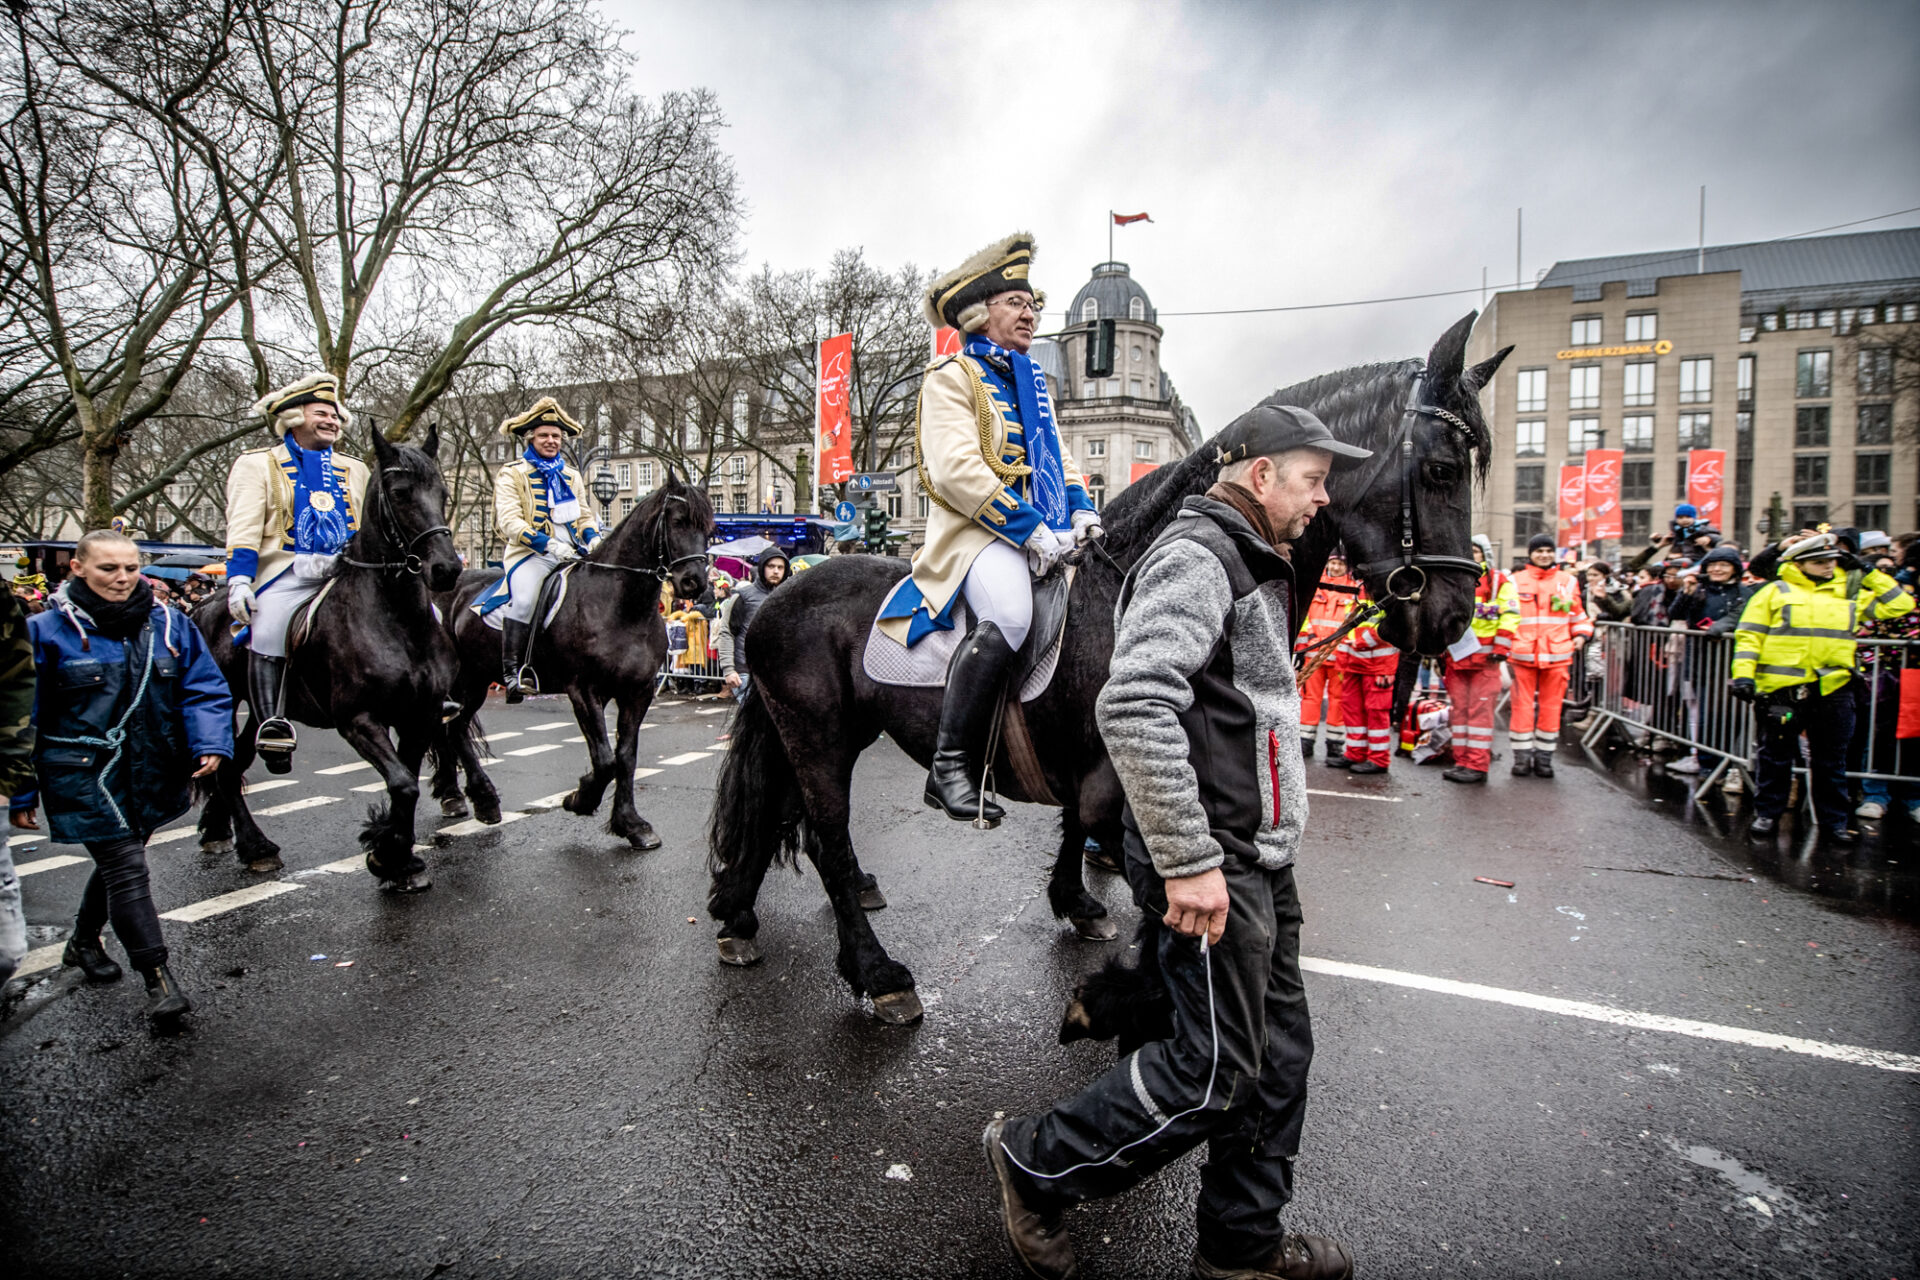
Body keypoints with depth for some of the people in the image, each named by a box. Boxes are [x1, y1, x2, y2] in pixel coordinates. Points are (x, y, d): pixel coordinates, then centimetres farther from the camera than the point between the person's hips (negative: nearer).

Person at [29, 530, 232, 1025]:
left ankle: (83, 942, 46)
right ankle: (158, 977, 0)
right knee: (126, 866, -7)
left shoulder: (168, 624, 0)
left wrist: (210, 745, -12)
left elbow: (204, 689, 2)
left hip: (151, 773, 4)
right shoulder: (48, 632, -8)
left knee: (119, 860, 21)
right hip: (85, 773, -4)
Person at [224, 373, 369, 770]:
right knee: (268, 635, -23)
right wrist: (239, 578, -10)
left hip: (348, 572, 3)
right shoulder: (258, 465, 13)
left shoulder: (354, 469, 25)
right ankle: (272, 726, -22)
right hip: (287, 572, -3)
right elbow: (244, 526, 2)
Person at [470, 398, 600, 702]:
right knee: (523, 599, -30)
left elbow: (585, 515, 22)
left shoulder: (571, 475, 22)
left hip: (573, 553, 5)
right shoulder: (511, 474, 5)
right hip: (529, 553, -5)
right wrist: (549, 545, -21)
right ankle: (511, 671, -22)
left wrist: (593, 540, -1)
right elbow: (510, 521, -7)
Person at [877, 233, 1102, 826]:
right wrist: (1030, 530, -19)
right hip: (977, 530, -9)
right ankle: (951, 765, -24)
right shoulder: (952, 376, 0)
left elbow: (1058, 458, 27)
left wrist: (1081, 510, 6)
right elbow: (956, 470, -15)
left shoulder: (1033, 381, 25)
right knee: (1010, 615, -35)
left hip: (1046, 531, 9)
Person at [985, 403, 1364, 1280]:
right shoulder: (1195, 559, -17)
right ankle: (1036, 1163, 18)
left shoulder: (1252, 567, 18)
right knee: (1215, 1070, -1)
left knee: (1279, 1052, 17)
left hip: (1259, 856, 10)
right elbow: (1134, 709, -31)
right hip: (1212, 861, -10)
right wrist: (1189, 862, -28)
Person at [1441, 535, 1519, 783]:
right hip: (1456, 655, 5)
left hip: (1484, 656, -5)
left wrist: (1501, 648, -13)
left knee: (1480, 709, -6)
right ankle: (1462, 760, 12)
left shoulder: (1500, 581, 2)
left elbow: (1509, 616, -5)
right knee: (1459, 708, 6)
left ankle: (1478, 765, -3)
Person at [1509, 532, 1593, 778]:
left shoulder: (1567, 581, 12)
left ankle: (1544, 758, 14)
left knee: (1551, 707, 5)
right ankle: (1522, 757, 8)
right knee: (1522, 706, -2)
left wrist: (1582, 635, 3)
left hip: (1557, 656, 2)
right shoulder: (1516, 581, 7)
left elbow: (1578, 613, 20)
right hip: (1523, 655, -2)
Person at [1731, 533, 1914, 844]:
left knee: (1831, 760, 11)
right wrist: (1743, 674, -11)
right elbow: (1749, 635, -1)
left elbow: (1900, 605, 19)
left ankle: (1834, 821, 21)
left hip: (1833, 688, 3)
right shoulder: (1776, 591, 4)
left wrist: (1868, 572, 13)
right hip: (1783, 687, -3)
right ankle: (1767, 813, 16)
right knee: (1776, 754, 5)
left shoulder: (1850, 593, 15)